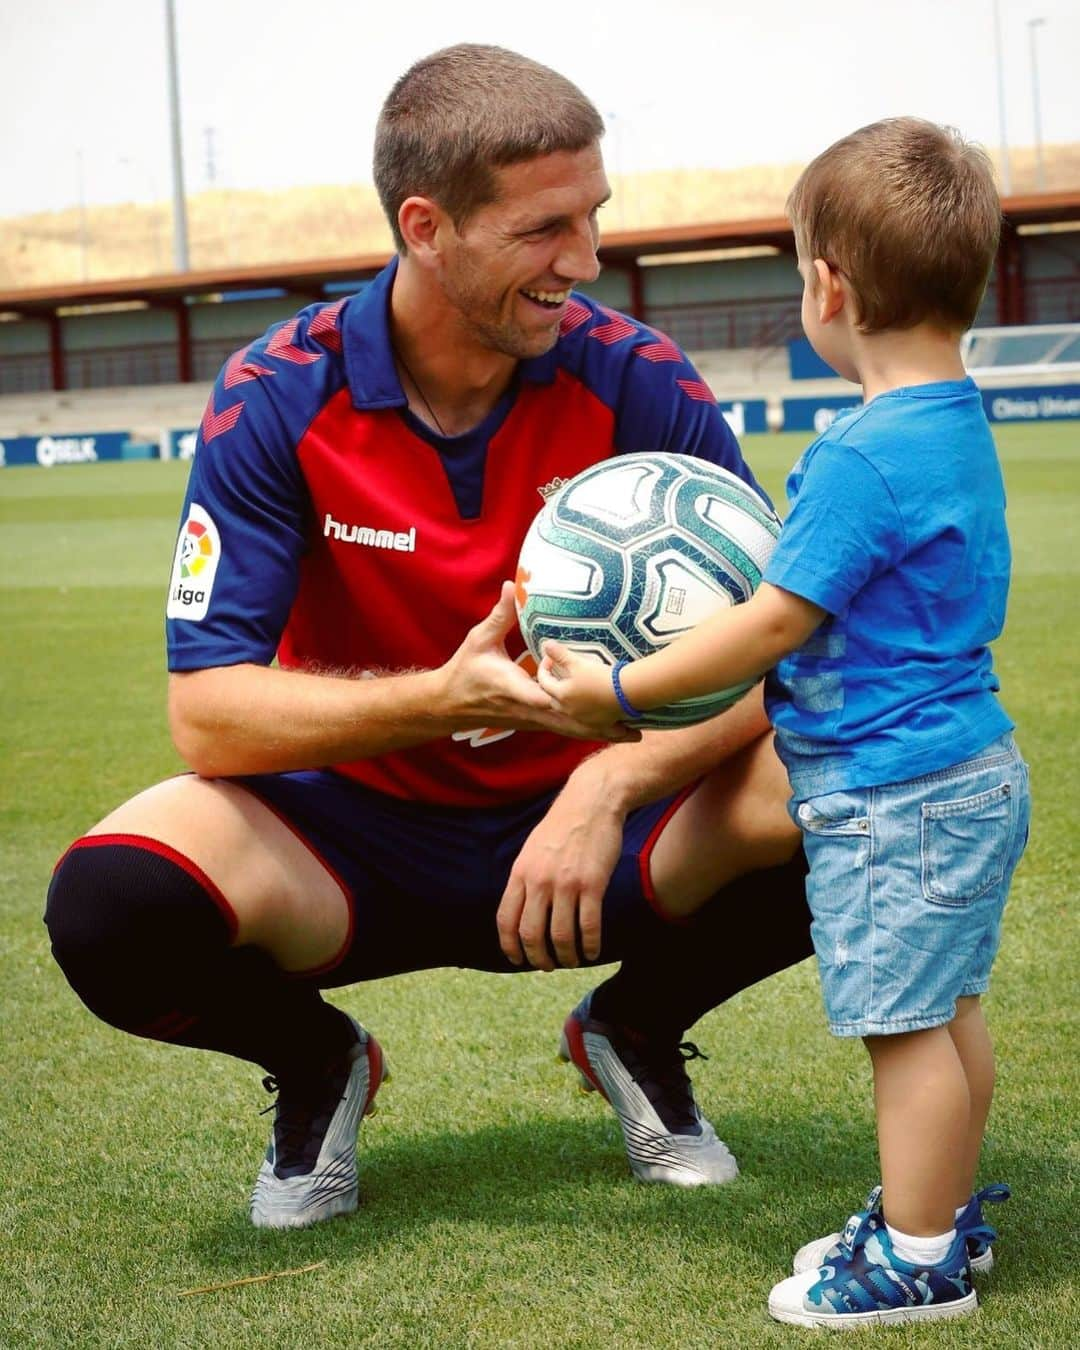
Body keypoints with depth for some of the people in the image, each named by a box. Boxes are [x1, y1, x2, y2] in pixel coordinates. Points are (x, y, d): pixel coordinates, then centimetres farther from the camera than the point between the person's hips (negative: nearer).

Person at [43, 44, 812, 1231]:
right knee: (113, 899, -31)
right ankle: (316, 1064, 4)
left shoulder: (638, 382, -12)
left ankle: (639, 1028, 6)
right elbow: (207, 712, -19)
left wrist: (610, 784, -32)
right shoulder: (277, 399, -15)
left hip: (582, 825, 1)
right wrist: (443, 699, -36)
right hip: (351, 841, -1)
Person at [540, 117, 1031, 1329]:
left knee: (904, 1025, 0)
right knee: (942, 1012, 20)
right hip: (961, 768, 10)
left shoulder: (864, 458, -24)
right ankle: (944, 1208, 33)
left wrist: (622, 690, -13)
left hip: (893, 797, -10)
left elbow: (772, 626, -21)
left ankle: (916, 1262, 10)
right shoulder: (955, 424, 7)